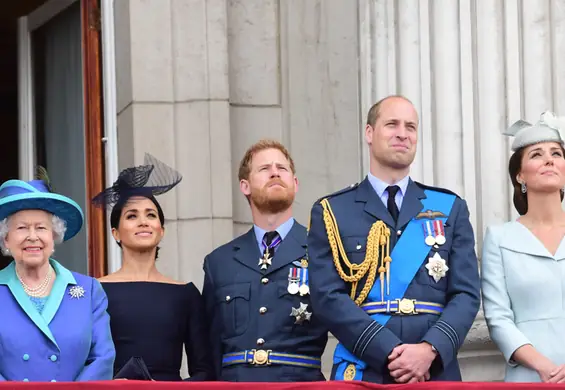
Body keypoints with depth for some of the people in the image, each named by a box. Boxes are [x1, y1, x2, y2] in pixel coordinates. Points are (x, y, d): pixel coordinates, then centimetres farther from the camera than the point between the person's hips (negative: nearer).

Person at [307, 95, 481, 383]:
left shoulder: (450, 209, 10)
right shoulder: (330, 212, 4)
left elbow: (466, 294, 2)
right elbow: (328, 297, -6)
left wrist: (430, 349, -15)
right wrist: (391, 352, -16)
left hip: (436, 373, 2)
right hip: (362, 374, -2)